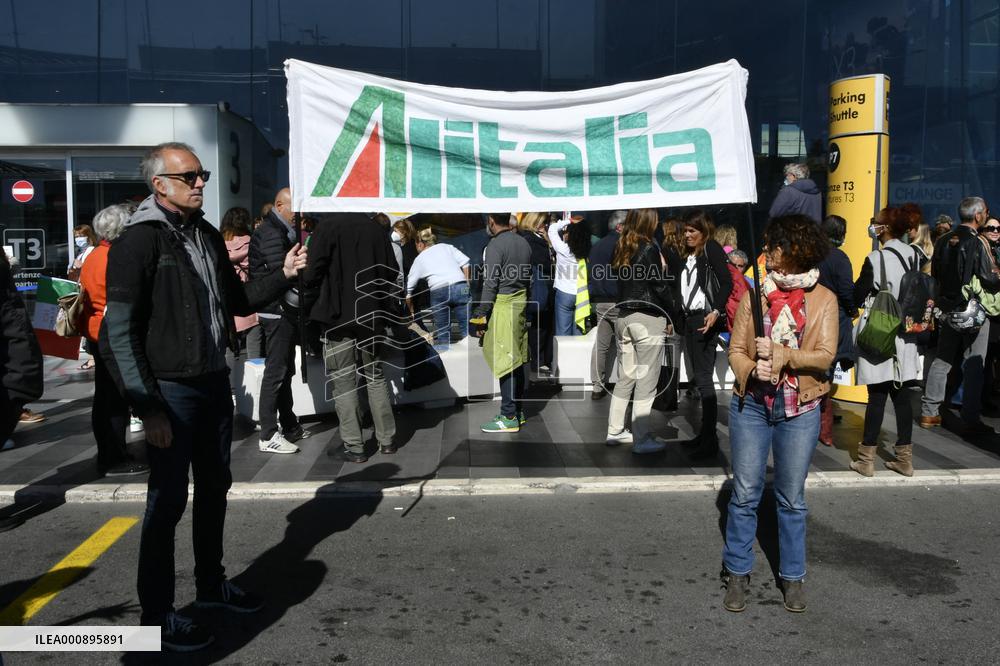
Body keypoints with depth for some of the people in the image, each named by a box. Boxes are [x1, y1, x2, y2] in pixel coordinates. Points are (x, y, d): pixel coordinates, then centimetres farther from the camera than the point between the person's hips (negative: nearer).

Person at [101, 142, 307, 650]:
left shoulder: (208, 236, 9)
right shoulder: (139, 242, -14)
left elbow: (237, 302, 19)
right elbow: (119, 334, -17)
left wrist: (283, 276, 3)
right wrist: (148, 408, -20)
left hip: (215, 384, 8)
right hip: (171, 392, -7)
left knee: (214, 488, 18)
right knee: (168, 501, 1)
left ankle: (211, 584, 36)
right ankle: (157, 615, 16)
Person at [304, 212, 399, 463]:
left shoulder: (326, 227, -11)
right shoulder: (374, 227, 0)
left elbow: (313, 275, -14)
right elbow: (392, 272, 4)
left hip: (338, 315, -4)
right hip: (373, 314, 4)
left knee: (343, 381, 4)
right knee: (376, 376, 16)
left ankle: (353, 446, 6)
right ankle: (386, 440, 21)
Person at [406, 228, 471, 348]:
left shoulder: (419, 259, 22)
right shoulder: (447, 247, 23)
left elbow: (409, 289, 24)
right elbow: (465, 264, 8)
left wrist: (412, 311, 36)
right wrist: (467, 286, 14)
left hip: (438, 291, -1)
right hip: (460, 287, 1)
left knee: (442, 334, 11)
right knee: (466, 329, 2)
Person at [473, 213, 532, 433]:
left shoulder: (496, 245, -13)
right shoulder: (523, 243, 9)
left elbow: (490, 285, -16)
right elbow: (529, 279, 13)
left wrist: (480, 316, -11)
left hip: (502, 307, -8)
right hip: (520, 304, 8)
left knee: (504, 363, -4)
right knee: (517, 361, 13)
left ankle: (509, 417, -1)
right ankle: (518, 410, 21)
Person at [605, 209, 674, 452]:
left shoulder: (622, 249, 9)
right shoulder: (649, 249, -12)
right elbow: (660, 286, -10)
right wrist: (670, 315, 1)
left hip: (624, 317, 7)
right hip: (648, 318, -7)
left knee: (627, 377, 15)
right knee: (646, 380, -2)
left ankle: (615, 431, 20)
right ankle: (641, 439, 1)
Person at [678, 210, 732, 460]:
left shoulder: (712, 249, -5)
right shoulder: (688, 255, 18)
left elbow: (727, 282, -14)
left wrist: (716, 312, -25)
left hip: (705, 319, -8)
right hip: (690, 319, 8)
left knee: (704, 379, -9)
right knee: (698, 378, 10)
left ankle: (710, 441, -5)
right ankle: (704, 434, 17)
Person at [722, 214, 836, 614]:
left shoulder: (823, 300, 0)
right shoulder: (755, 295, 2)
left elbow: (825, 355, -9)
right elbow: (736, 349, 0)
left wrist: (784, 355, -24)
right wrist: (752, 370, -20)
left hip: (800, 409, 0)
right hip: (751, 405, 1)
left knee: (792, 499, 11)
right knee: (744, 494, 6)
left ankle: (793, 576, 26)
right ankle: (738, 573, 21)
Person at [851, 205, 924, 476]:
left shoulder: (876, 259, -14)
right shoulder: (915, 256, 4)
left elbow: (856, 296, -9)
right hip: (905, 336, 5)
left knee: (877, 396, -1)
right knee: (901, 396, 11)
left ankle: (866, 459, 6)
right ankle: (904, 458, 18)